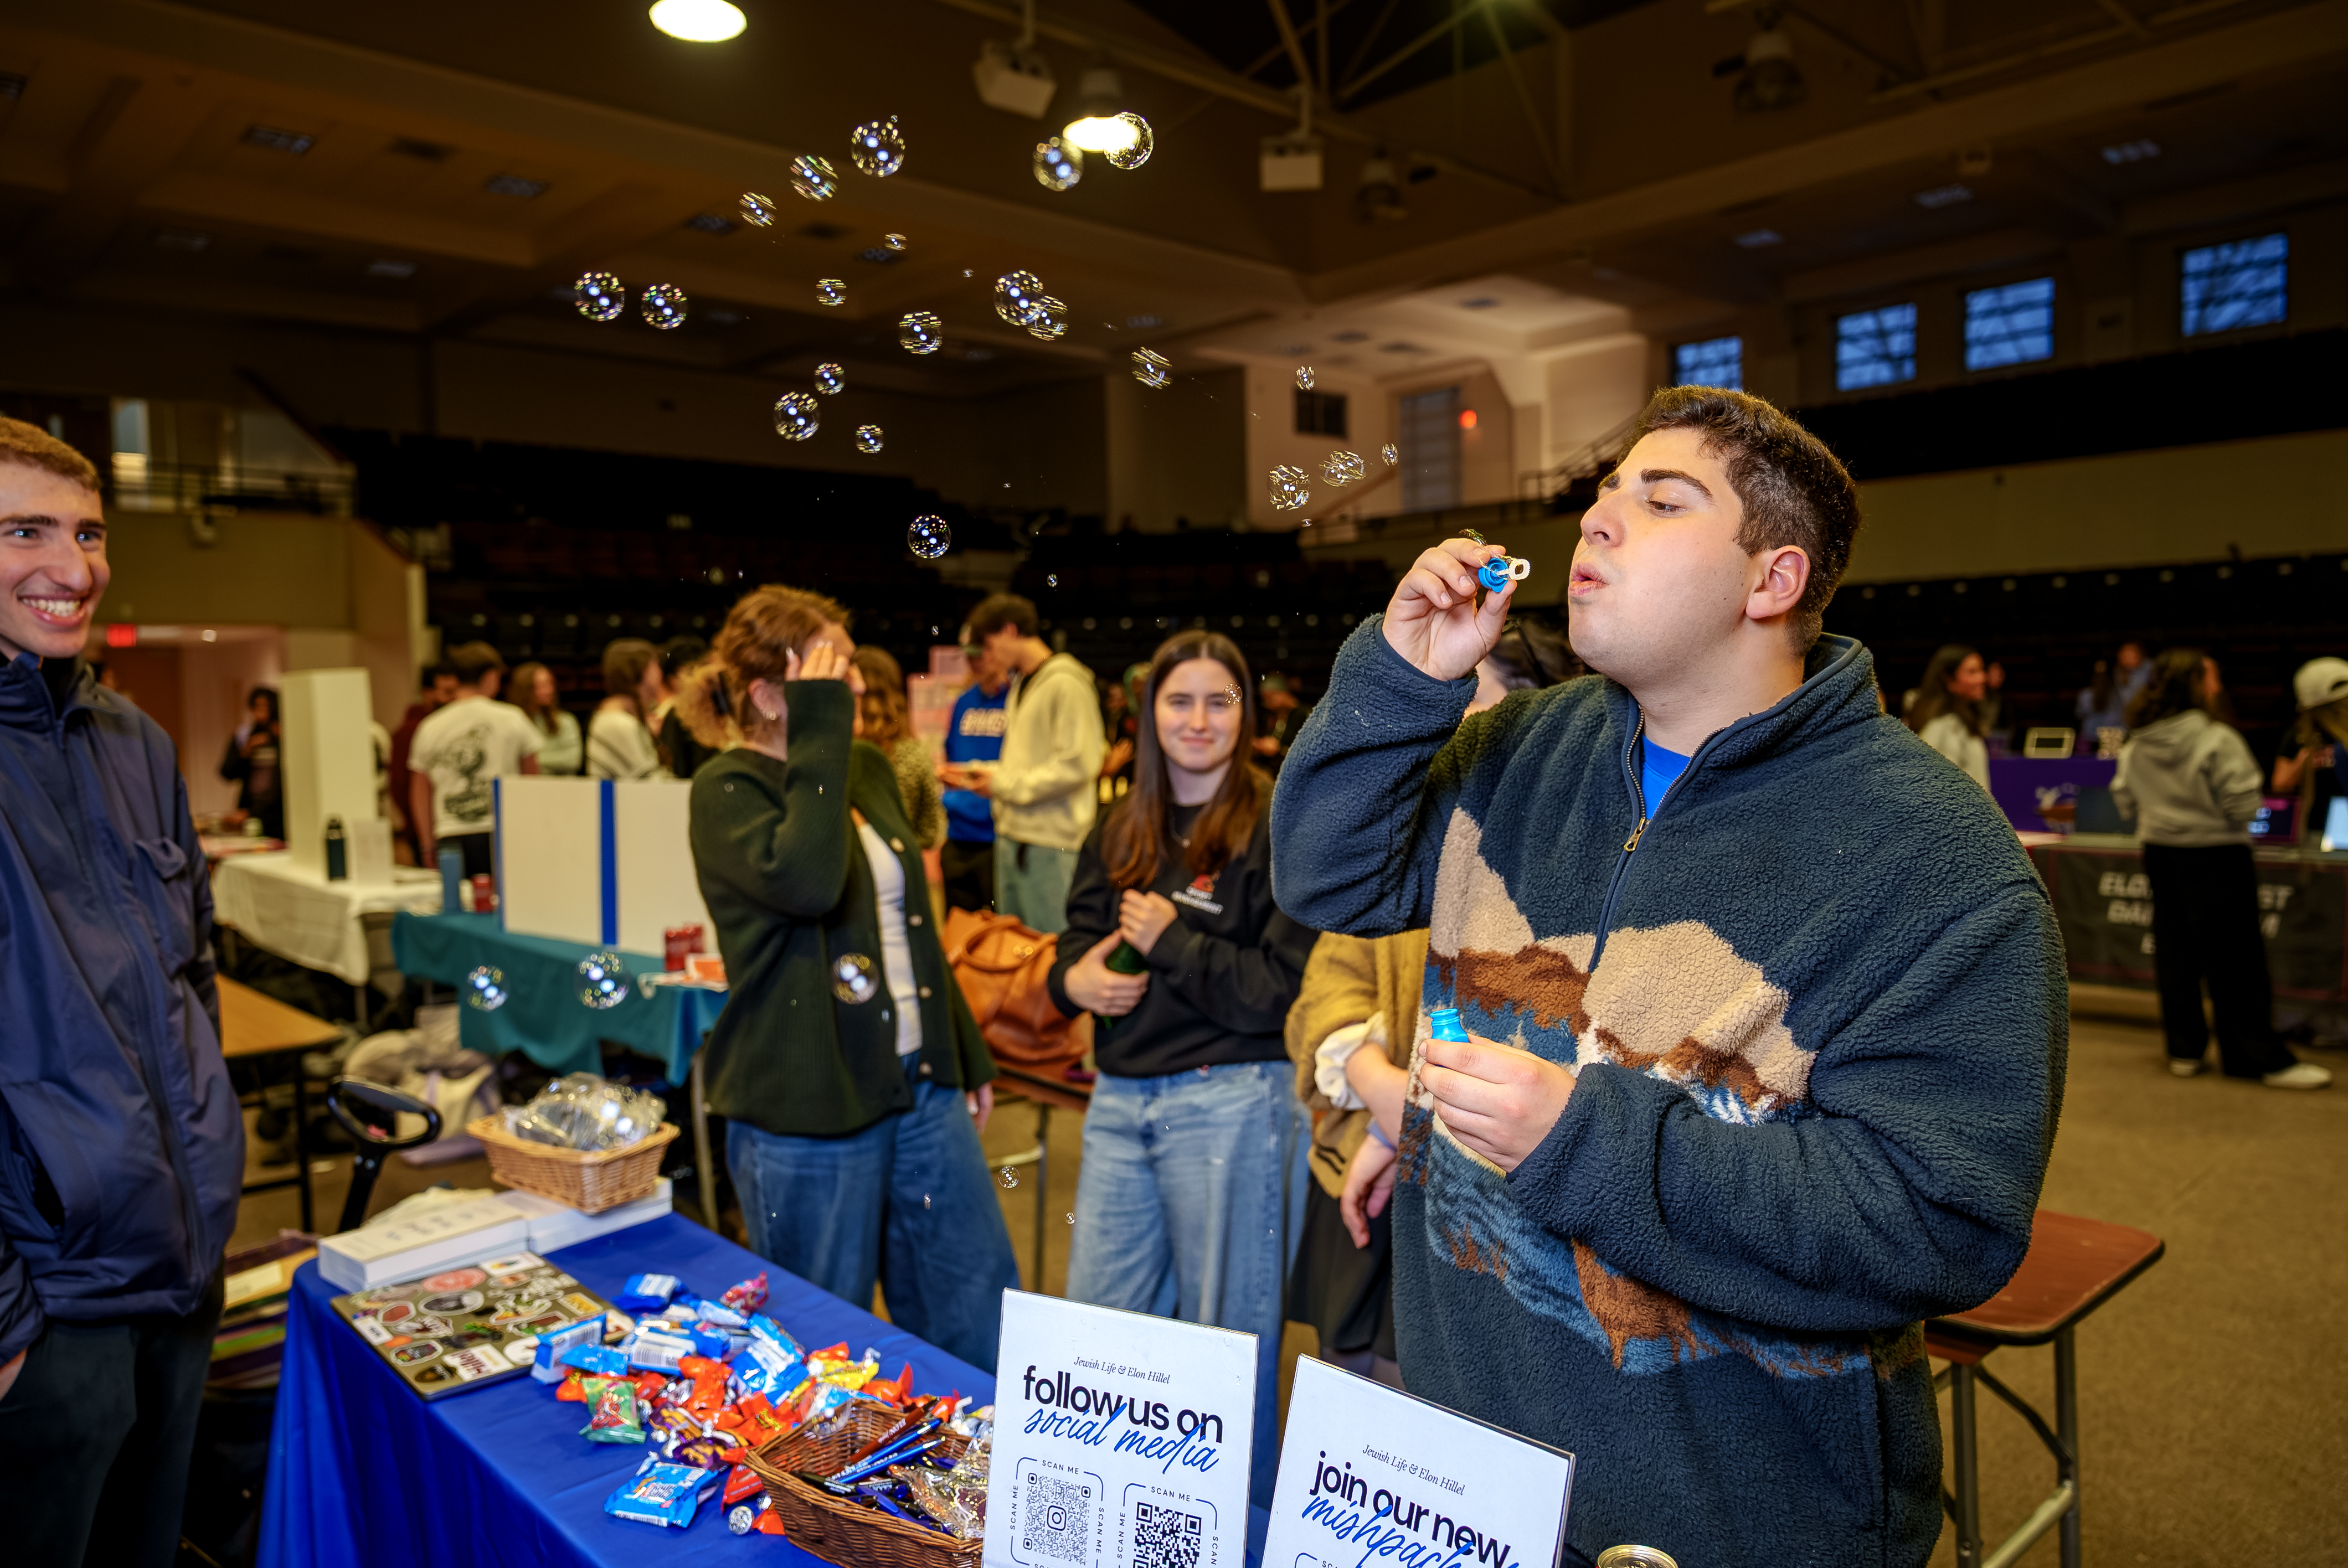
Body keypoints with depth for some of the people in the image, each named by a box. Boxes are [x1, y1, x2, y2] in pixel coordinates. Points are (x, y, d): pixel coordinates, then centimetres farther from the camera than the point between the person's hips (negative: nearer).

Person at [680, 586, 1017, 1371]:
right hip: (807, 1118, -6)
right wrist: (821, 736, -24)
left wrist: (968, 1054, 21)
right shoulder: (727, 791, -10)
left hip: (922, 1087, 7)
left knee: (985, 1326, 14)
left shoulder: (869, 770, 10)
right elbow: (807, 881, -32)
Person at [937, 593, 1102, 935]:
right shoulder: (1020, 684, 18)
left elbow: (1077, 764, -19)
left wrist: (1006, 784, -13)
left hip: (1050, 842, -9)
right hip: (1011, 835, 9)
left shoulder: (1065, 682, -12)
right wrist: (976, 772, 9)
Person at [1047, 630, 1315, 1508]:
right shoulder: (1119, 833, 10)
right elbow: (1078, 942, 15)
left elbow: (1281, 992, -13)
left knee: (1227, 1339, 9)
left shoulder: (1277, 829, -9)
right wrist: (1076, 978, -7)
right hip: (1120, 1101, 6)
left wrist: (1169, 941, -14)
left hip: (1229, 1104, -6)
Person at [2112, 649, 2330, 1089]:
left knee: (2174, 955, 12)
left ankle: (2184, 1051, 20)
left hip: (2160, 855, 6)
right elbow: (2242, 805, -17)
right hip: (2215, 856, -6)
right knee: (2235, 959, 1)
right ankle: (2264, 1059, 9)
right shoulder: (2218, 740, -18)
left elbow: (2125, 801, 8)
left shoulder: (2135, 745, 0)